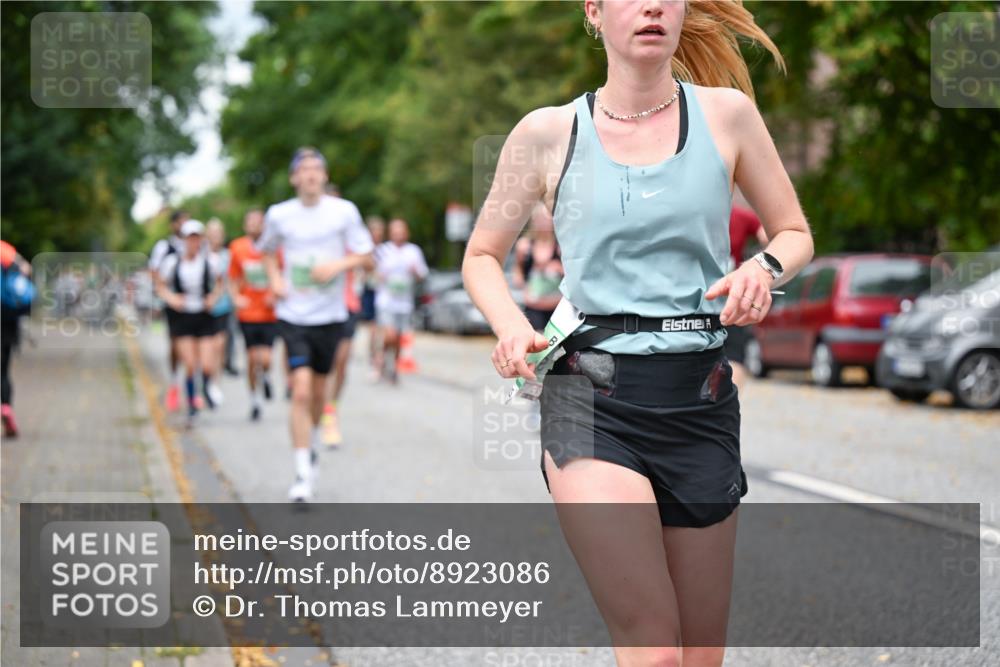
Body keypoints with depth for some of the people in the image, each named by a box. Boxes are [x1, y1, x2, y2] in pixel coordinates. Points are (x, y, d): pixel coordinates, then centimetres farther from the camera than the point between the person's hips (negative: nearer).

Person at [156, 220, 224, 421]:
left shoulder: (210, 260, -5)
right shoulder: (172, 262, -5)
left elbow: (219, 282, 11)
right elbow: (161, 286, 7)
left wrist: (214, 297, -6)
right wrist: (171, 298, -11)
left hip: (205, 316, 0)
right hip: (183, 318, 0)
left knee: (207, 366, -6)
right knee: (190, 366, -4)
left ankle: (207, 388, 29)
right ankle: (191, 402, 18)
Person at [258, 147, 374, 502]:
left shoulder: (344, 211, -3)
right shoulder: (278, 215, 0)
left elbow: (365, 255, 2)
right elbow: (267, 250, 19)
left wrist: (339, 264, -17)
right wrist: (275, 278, 0)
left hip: (330, 315, 1)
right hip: (293, 316, -1)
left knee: (318, 391, 13)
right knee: (301, 391, -14)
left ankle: (311, 443, 43)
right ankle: (302, 475, -11)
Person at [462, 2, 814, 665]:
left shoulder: (725, 113, 5)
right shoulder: (548, 133, 3)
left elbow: (795, 233, 16)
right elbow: (482, 255, 15)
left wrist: (765, 266, -7)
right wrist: (512, 327, -6)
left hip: (700, 405, 3)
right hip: (591, 403, -2)